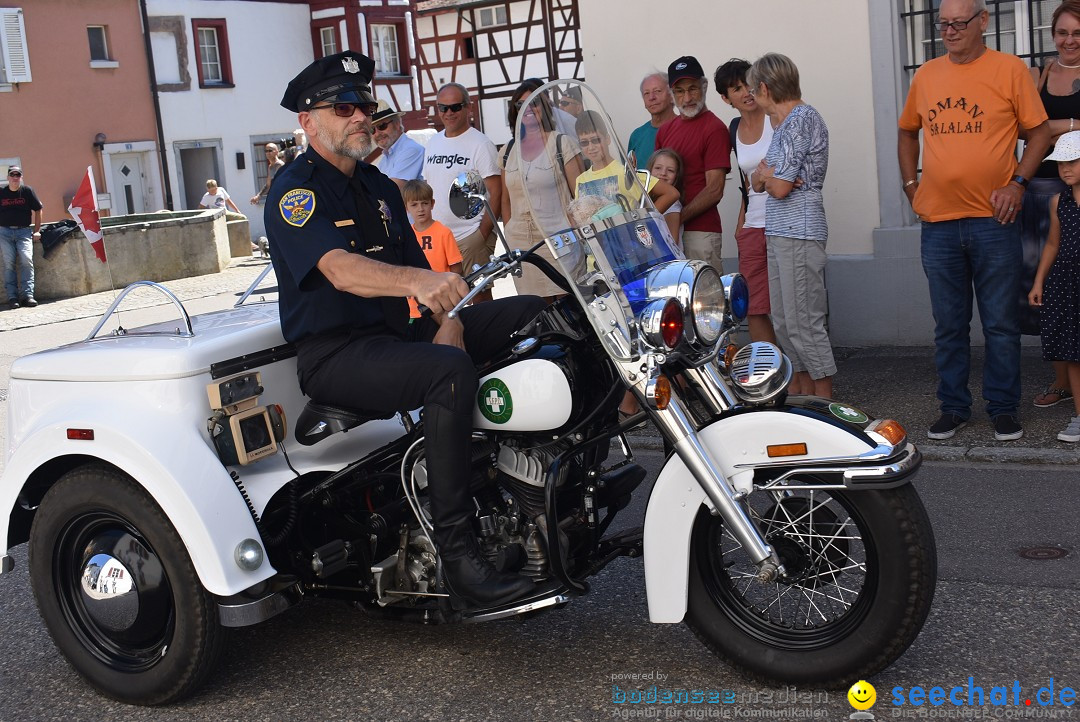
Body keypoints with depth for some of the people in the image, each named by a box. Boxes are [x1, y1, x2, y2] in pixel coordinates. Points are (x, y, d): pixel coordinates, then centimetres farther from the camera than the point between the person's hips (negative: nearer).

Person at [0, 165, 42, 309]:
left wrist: (37, 231, 5)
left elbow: (37, 210, 9)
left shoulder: (27, 191, 3)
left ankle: (27, 295, -16)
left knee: (26, 260, -16)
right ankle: (12, 297, -5)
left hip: (24, 231, -1)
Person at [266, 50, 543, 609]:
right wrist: (417, 281, -47)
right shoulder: (295, 191, -9)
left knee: (534, 314, 0)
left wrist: (448, 318, -7)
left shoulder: (379, 187, 18)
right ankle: (457, 558, -35)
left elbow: (418, 266, 14)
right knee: (450, 373, -36)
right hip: (336, 354, -8)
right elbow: (340, 270, -28)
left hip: (397, 333, 9)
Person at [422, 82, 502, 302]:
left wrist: (483, 234, -16)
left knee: (480, 295, -3)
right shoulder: (433, 143, 15)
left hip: (471, 236, -6)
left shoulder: (480, 144, -6)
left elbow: (496, 193, -10)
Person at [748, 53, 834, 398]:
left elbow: (780, 187, -17)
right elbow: (757, 183, 18)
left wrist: (765, 173, 4)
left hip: (799, 232, -10)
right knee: (783, 322, 12)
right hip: (777, 231, 10)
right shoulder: (783, 122, 19)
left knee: (804, 321, -7)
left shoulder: (801, 118, -11)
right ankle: (801, 392, 19)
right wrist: (768, 174, -4)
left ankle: (825, 403, 0)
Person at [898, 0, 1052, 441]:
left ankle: (1003, 408, 16)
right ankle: (953, 408, 21)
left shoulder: (1009, 69, -1)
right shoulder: (925, 76, 10)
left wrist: (1017, 182, -10)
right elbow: (908, 132, 23)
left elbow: (1040, 131, 1)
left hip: (993, 220, -3)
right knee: (948, 326, 10)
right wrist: (911, 184, 11)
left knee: (1000, 324, 4)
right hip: (938, 222, 3)